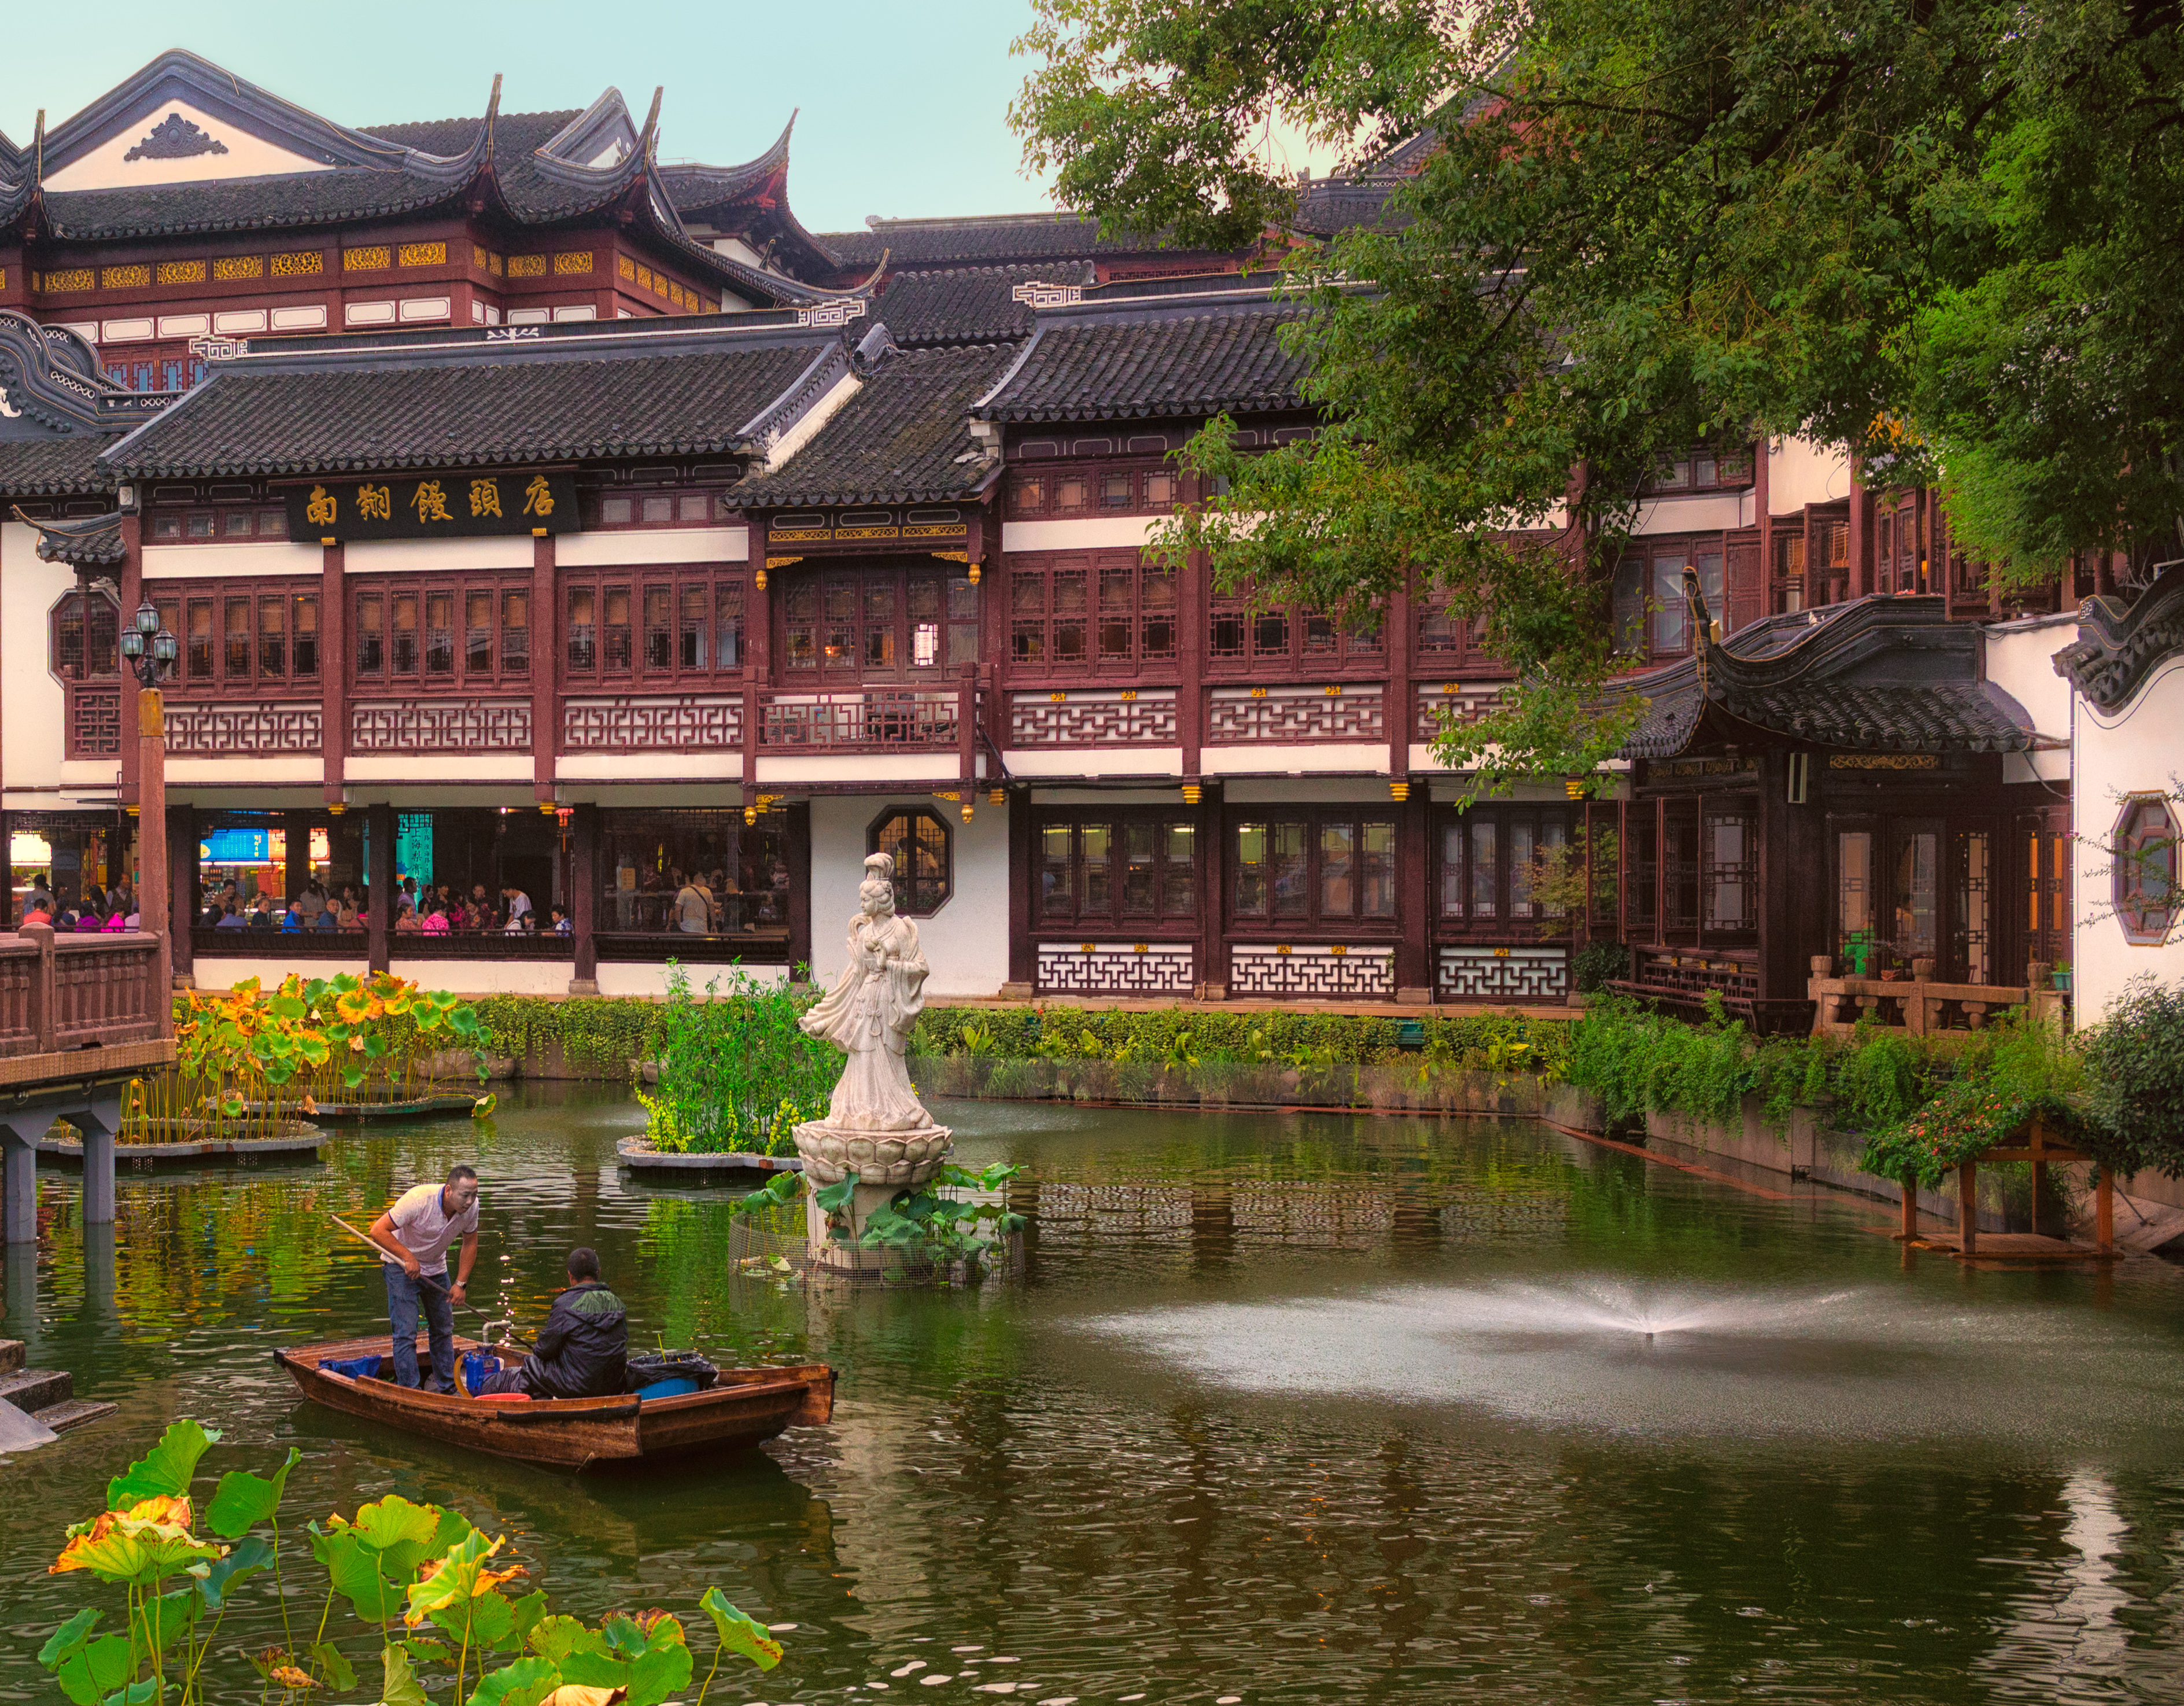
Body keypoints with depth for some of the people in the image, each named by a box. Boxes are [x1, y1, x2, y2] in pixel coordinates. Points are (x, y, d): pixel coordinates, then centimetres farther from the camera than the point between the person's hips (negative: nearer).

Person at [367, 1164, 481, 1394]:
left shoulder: (471, 1207, -16)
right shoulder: (419, 1200, -34)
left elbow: (470, 1243, 2)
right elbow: (379, 1231, -29)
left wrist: (460, 1283, -3)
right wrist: (408, 1257, -31)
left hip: (436, 1268, 6)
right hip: (401, 1266, -6)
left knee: (443, 1330, 12)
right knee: (406, 1333, -12)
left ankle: (447, 1388, 23)